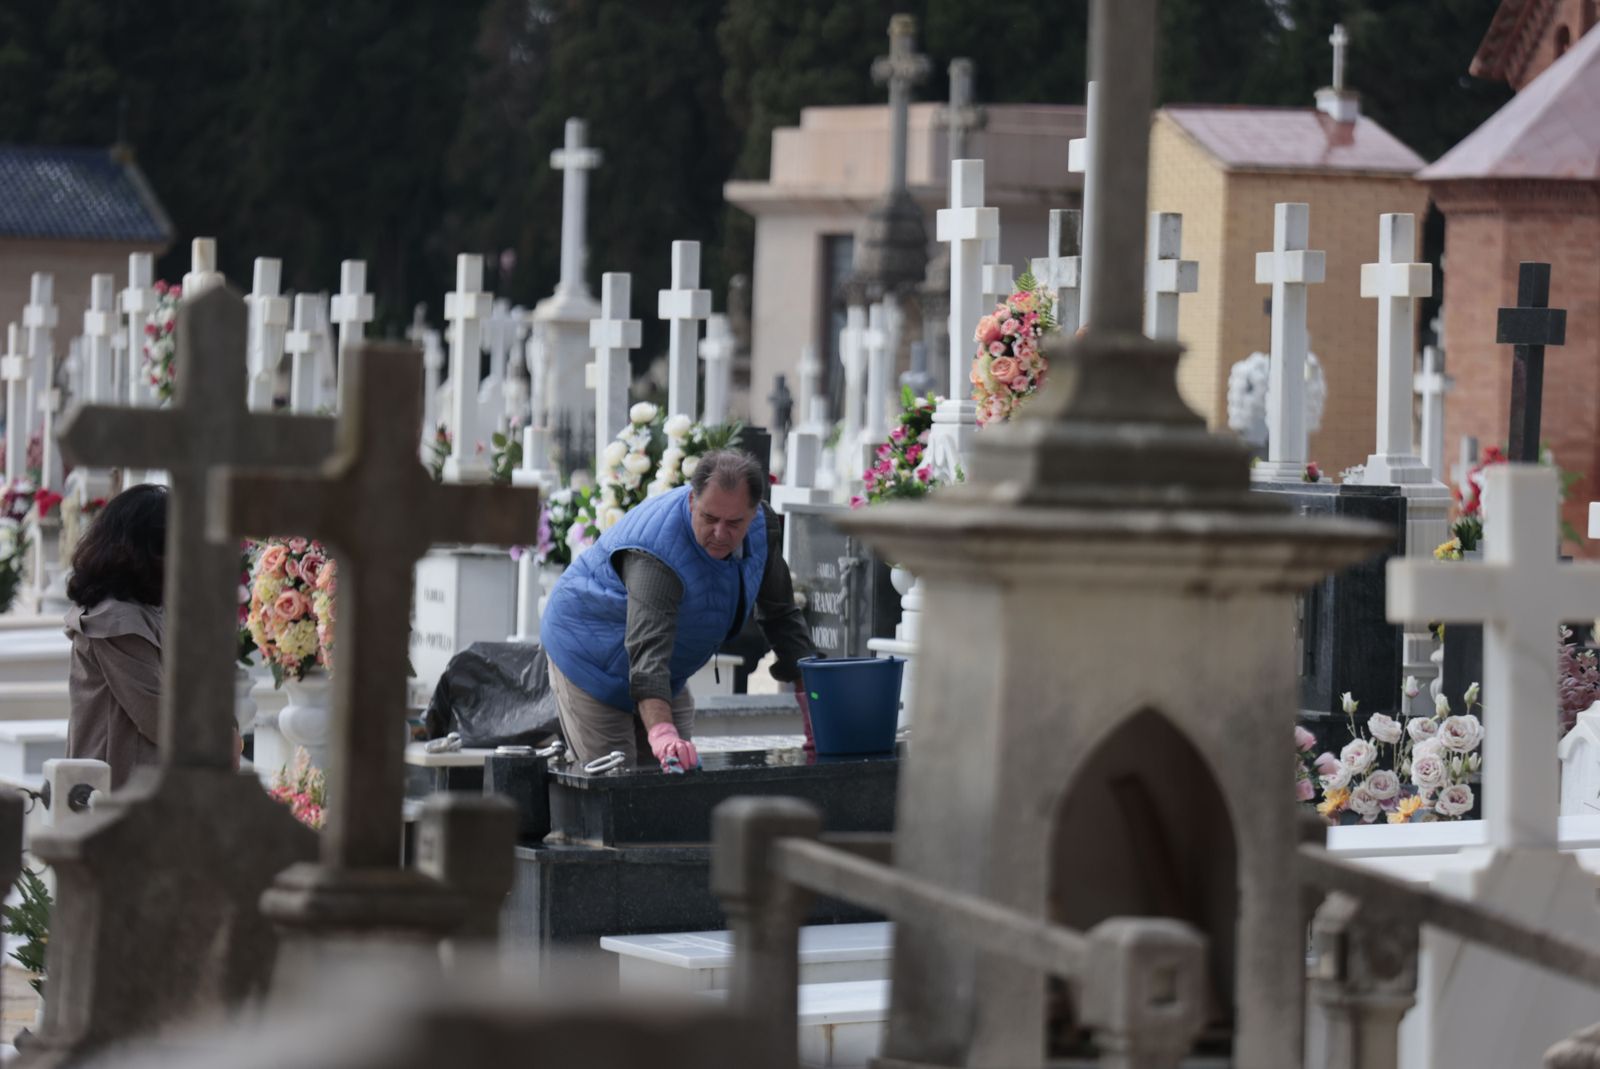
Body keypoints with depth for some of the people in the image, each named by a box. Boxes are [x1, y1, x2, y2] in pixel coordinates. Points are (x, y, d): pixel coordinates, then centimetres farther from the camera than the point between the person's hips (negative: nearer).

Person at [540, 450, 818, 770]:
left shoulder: (761, 526, -14)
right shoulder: (657, 552, -39)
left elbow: (781, 614, 0)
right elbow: (647, 650, -51)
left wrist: (810, 695, -6)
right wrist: (661, 733, -66)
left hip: (665, 672, 8)